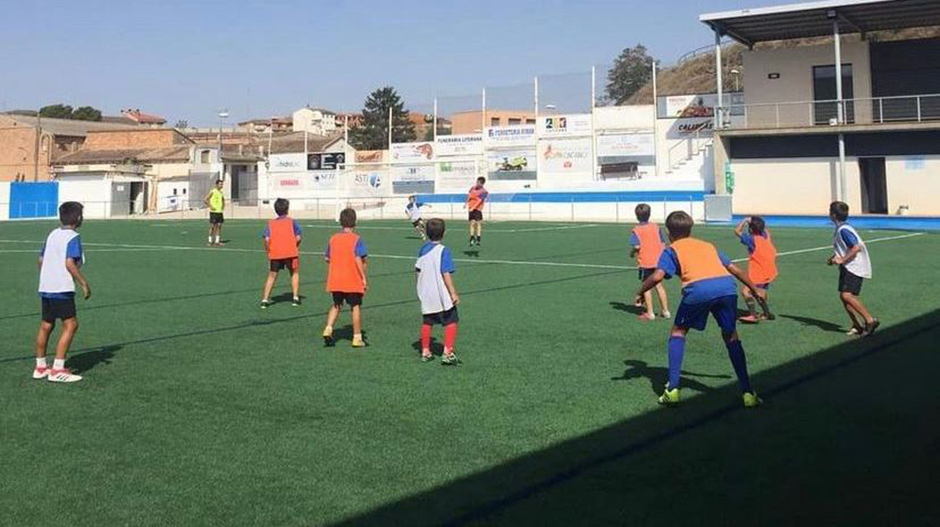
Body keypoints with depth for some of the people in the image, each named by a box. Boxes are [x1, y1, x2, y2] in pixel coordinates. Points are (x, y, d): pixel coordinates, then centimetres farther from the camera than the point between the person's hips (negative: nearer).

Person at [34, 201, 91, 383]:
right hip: (62, 288, -9)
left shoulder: (52, 234, 13)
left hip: (45, 287, 9)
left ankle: (40, 367, 25)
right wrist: (84, 283, -15)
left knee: (46, 326, 16)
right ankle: (58, 370, -10)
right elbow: (69, 263, -20)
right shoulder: (73, 237, -10)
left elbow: (41, 260, 18)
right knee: (70, 325, -6)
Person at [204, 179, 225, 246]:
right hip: (213, 212, -7)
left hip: (219, 212, 7)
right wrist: (210, 206, -15)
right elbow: (204, 200, -14)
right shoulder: (212, 192, -8)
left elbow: (223, 200, 33)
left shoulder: (221, 192, 13)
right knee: (212, 226, -3)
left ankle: (217, 241, 9)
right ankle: (210, 241, 4)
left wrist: (223, 206, 16)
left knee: (219, 226, 5)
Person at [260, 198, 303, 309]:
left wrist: (268, 252, 8)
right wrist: (296, 246, 15)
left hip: (275, 254, 2)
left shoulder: (270, 223, 9)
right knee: (294, 273, 17)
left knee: (272, 276, 12)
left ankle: (265, 299, 5)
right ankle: (295, 298, 13)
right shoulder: (292, 221, 5)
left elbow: (267, 239, -3)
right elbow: (298, 238, -3)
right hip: (291, 253, -2)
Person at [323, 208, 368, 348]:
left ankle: (328, 329, 1)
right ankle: (357, 337, 9)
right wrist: (364, 277, -11)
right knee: (356, 307, 7)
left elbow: (327, 258, 9)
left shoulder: (333, 238, 5)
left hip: (335, 280, 4)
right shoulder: (356, 239, -10)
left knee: (336, 305, 19)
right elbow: (358, 259, -16)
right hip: (353, 281, -4)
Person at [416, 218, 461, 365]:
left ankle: (425, 352, 22)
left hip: (426, 295, 6)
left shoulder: (422, 250, 5)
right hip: (442, 295, -6)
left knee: (427, 322, 16)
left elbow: (418, 271, 11)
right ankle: (447, 353, -6)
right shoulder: (443, 251, -13)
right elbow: (446, 274, -17)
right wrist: (453, 293, -13)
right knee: (451, 323, 0)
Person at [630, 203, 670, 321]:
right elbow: (663, 244, 6)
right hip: (658, 261, 5)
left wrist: (632, 253, 1)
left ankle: (650, 313, 2)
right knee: (658, 285, 14)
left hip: (645, 262, -5)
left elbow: (637, 246, -19)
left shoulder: (636, 230, -8)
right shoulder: (656, 227, 6)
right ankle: (665, 311, 20)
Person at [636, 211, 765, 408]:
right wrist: (755, 290, 42)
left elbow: (657, 276, 5)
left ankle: (672, 389, 11)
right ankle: (747, 393, 18)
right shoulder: (708, 245, 35)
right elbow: (735, 270, 32)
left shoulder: (671, 250, 21)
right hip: (727, 286, 4)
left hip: (698, 289, -4)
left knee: (678, 332, 18)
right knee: (731, 336, 22)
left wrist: (640, 292, 20)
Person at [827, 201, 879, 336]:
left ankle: (870, 320, -16)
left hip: (855, 268, -10)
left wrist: (842, 260, -23)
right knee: (844, 296, 7)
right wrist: (836, 257, 15)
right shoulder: (840, 229, 15)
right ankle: (858, 325, 13)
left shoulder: (843, 230, -17)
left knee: (847, 295, -20)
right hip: (847, 268, 10)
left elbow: (856, 248, -26)